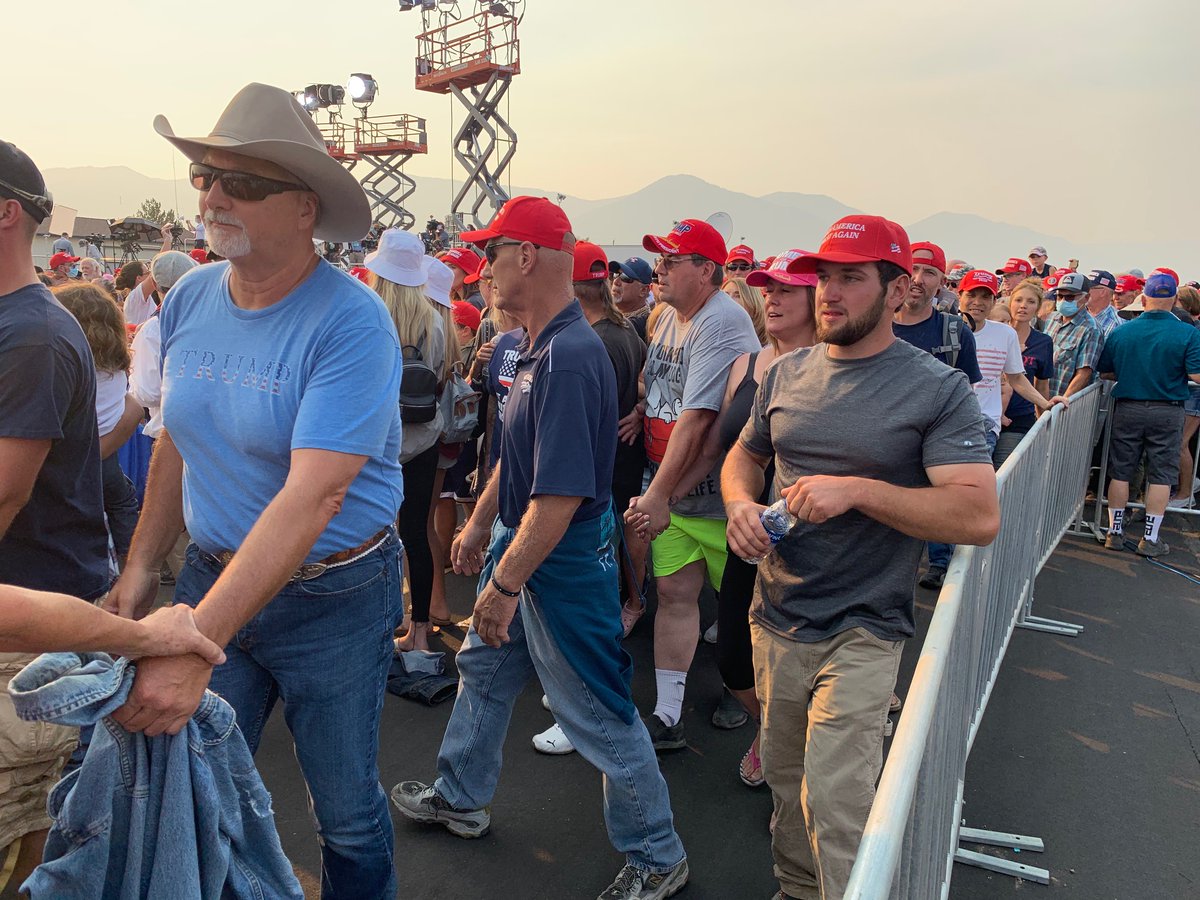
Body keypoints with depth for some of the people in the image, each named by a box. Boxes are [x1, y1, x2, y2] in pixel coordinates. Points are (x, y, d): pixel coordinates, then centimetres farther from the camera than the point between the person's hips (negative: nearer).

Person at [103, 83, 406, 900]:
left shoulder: (351, 322, -22)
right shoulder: (189, 299, 0)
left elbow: (311, 498, -29)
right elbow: (177, 443, 12)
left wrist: (195, 645, -32)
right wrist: (143, 568, 5)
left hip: (333, 596, -5)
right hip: (213, 575, 5)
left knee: (347, 812, 13)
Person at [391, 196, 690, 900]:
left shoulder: (570, 356, -28)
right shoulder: (539, 346, 4)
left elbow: (559, 496, -30)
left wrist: (505, 585, -24)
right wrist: (479, 527, 21)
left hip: (564, 561, -10)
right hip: (521, 544, 10)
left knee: (598, 715, 4)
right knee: (483, 672, 24)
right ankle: (460, 799, 48)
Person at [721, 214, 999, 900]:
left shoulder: (938, 388, -10)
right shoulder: (787, 374, 6)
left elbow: (980, 516, -17)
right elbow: (742, 456, 19)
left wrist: (859, 489, -23)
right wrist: (741, 504, -4)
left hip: (862, 632, -5)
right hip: (776, 621, 5)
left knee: (835, 804, -7)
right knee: (785, 779, 19)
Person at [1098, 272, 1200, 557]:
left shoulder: (1121, 332, -4)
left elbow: (1104, 372, 4)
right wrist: (1171, 373, 6)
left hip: (1127, 408, 2)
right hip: (1167, 413, -1)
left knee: (1120, 472, 10)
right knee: (1160, 475, 8)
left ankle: (1115, 532, 15)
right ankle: (1150, 539, 11)